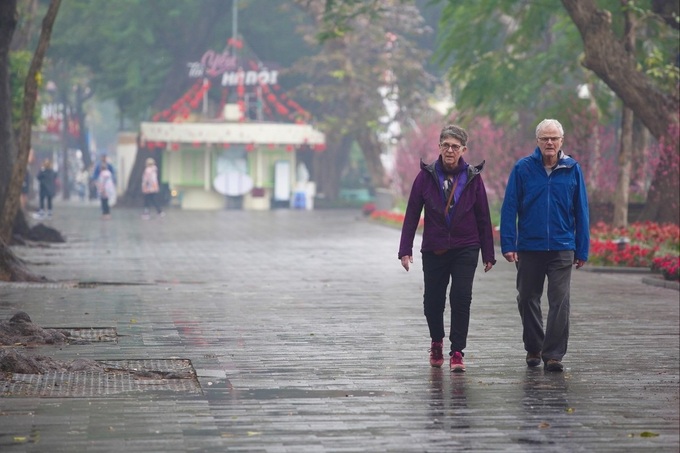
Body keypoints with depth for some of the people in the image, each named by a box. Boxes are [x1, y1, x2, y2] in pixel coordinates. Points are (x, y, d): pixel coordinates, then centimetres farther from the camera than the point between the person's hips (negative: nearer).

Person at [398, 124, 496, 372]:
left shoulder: (472, 177, 0)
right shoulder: (427, 175, -2)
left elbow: (483, 218, 4)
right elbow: (412, 214, 0)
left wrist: (488, 254, 3)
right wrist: (405, 249, -5)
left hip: (465, 249, -1)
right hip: (434, 249, 1)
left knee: (461, 297, -13)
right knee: (432, 301, 7)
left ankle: (457, 351, -5)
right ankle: (437, 342, 34)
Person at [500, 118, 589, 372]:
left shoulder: (572, 169, 2)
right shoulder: (523, 169, -1)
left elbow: (581, 211, 6)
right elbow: (509, 208, -1)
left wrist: (582, 250, 4)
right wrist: (508, 245, -8)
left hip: (562, 248, 0)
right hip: (529, 247, 1)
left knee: (560, 302, -7)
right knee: (528, 300, 11)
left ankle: (553, 354, -5)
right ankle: (533, 349, 27)